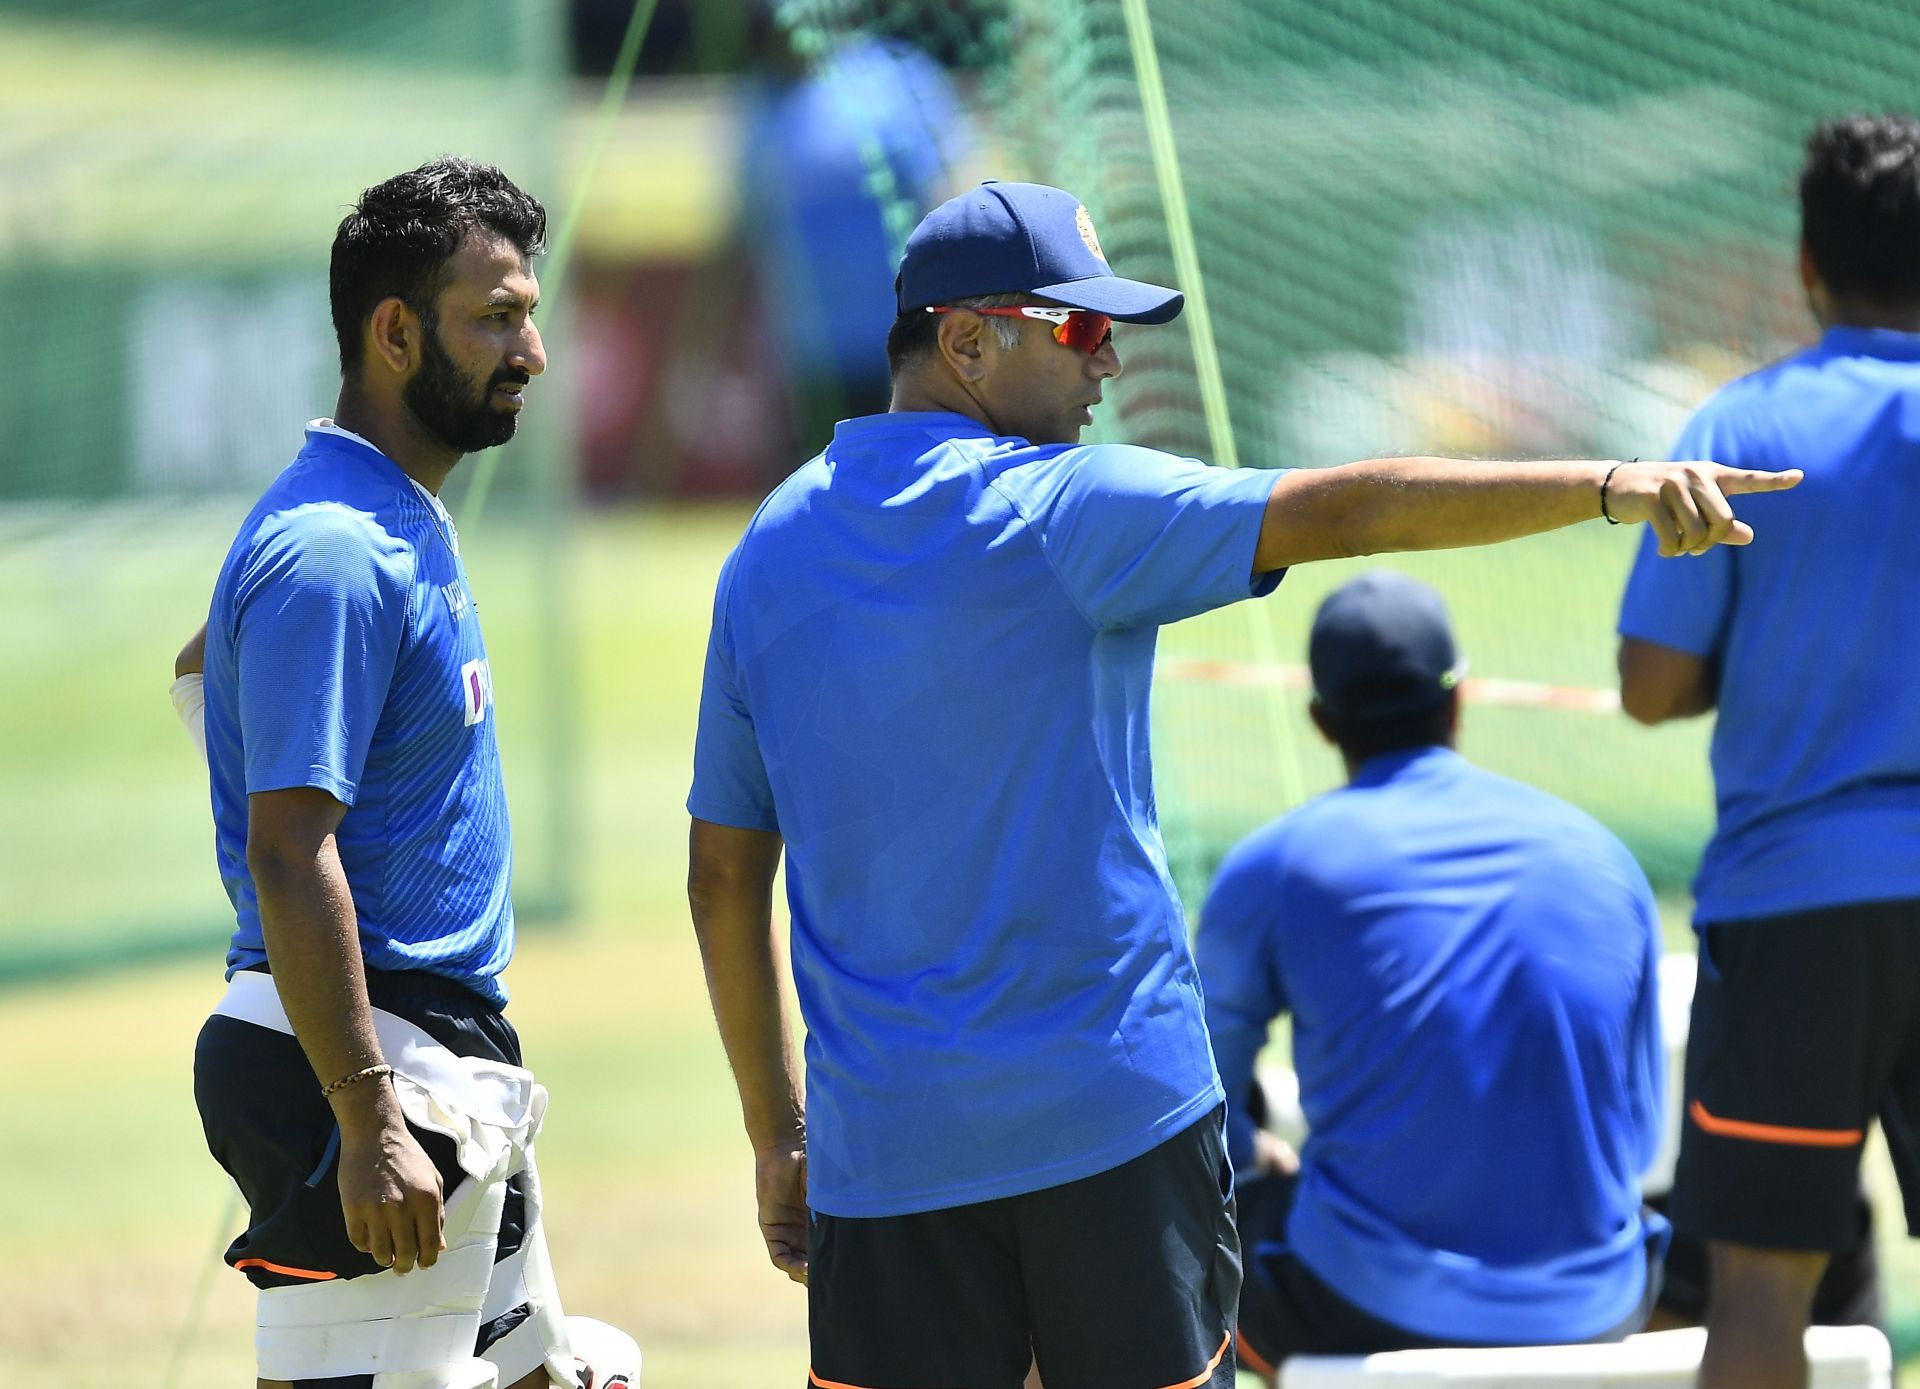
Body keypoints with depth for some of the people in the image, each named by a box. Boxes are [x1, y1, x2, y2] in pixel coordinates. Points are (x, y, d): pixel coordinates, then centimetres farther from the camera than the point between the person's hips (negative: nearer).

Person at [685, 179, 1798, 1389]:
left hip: (883, 1146, 5)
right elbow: (1339, 510, -19)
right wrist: (1608, 486, -25)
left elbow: (725, 878, 12)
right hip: (1114, 1109, -4)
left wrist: (779, 1136, 18)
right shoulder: (1056, 506, -8)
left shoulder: (769, 555, 9)